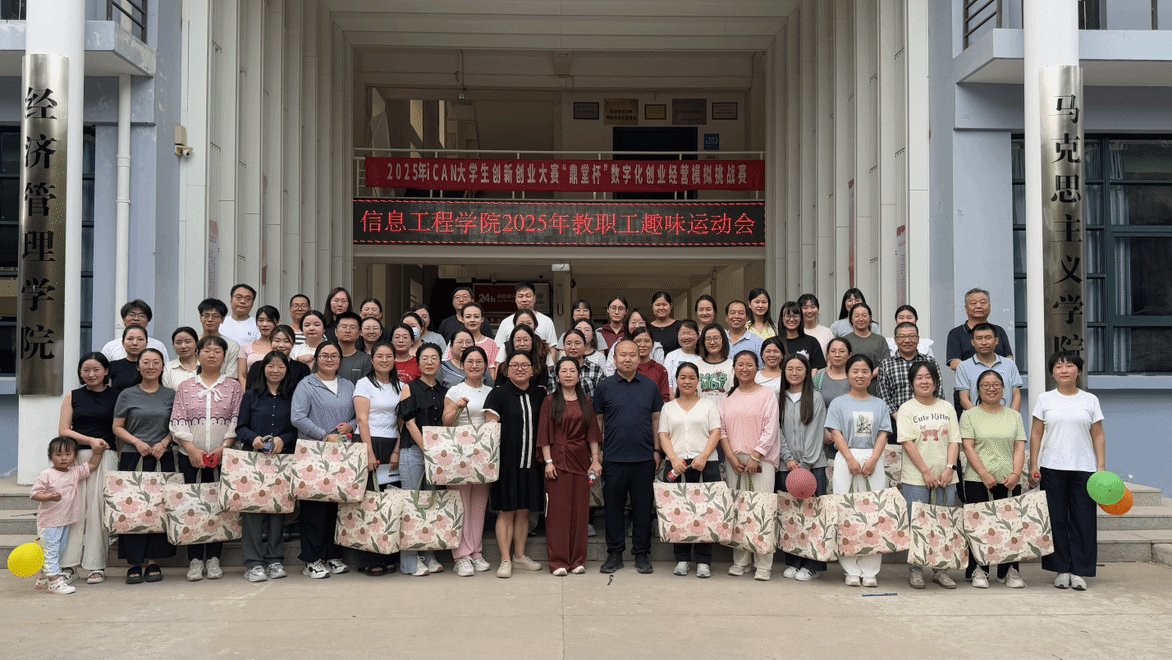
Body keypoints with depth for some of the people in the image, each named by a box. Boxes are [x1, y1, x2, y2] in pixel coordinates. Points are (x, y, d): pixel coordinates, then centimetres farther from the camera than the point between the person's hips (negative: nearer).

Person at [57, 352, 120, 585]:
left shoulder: (116, 396, 7)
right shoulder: (72, 397, 12)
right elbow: (63, 430, 5)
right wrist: (90, 440, -9)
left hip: (105, 458, -2)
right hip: (76, 456, 2)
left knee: (98, 509, -4)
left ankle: (96, 566, 1)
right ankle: (69, 564, 3)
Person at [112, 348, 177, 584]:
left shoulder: (171, 395, 10)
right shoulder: (128, 395, 6)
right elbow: (117, 428, 5)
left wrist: (164, 443, -6)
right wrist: (137, 442, -10)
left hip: (163, 459, 1)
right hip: (133, 458, -1)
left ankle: (153, 561, 9)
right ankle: (134, 563, 2)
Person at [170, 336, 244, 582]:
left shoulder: (233, 386, 8)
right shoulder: (185, 387, 10)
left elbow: (236, 420, 2)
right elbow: (177, 421, 3)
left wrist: (224, 447, -10)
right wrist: (192, 449, -9)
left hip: (223, 456, 0)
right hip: (191, 457, 1)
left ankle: (213, 558, 9)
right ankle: (195, 559, 7)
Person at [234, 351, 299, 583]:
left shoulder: (293, 397, 10)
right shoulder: (251, 395, 9)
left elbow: (299, 429, 6)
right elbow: (240, 427, 6)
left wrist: (283, 440, -12)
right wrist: (253, 438, -13)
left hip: (283, 459, 1)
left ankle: (275, 560, 11)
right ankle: (253, 562, -3)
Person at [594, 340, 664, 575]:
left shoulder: (650, 386, 7)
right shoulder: (604, 386, 3)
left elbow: (656, 419, 11)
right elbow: (598, 421, 6)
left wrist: (657, 450, 5)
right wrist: (598, 453, 2)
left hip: (644, 458, 1)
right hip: (613, 458, -1)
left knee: (643, 507, 6)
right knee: (613, 507, 6)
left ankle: (642, 554, 17)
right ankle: (614, 553, 17)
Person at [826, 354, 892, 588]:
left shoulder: (879, 404, 14)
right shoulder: (839, 403, 8)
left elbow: (883, 434, 6)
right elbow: (836, 433, -1)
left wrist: (872, 460, -9)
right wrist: (851, 459, -12)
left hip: (873, 460, 2)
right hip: (846, 459, -1)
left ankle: (870, 571, 2)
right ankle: (851, 570, 1)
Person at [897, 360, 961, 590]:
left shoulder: (947, 408, 11)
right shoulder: (907, 409, 0)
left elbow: (954, 440, 7)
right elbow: (907, 443, -8)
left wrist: (949, 468, -6)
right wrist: (926, 471, -12)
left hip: (945, 478, 3)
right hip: (915, 478, -3)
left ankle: (941, 570, 16)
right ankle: (916, 571, 10)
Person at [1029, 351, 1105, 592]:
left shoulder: (1090, 400, 7)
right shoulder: (1045, 399, 6)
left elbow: (1098, 436, 7)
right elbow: (1036, 434, 5)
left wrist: (1102, 467, -1)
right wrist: (1033, 465, -1)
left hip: (1084, 468, 0)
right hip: (1052, 468, 0)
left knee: (1083, 519, 0)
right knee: (1056, 519, 3)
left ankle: (1079, 571, 8)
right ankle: (1061, 569, 11)